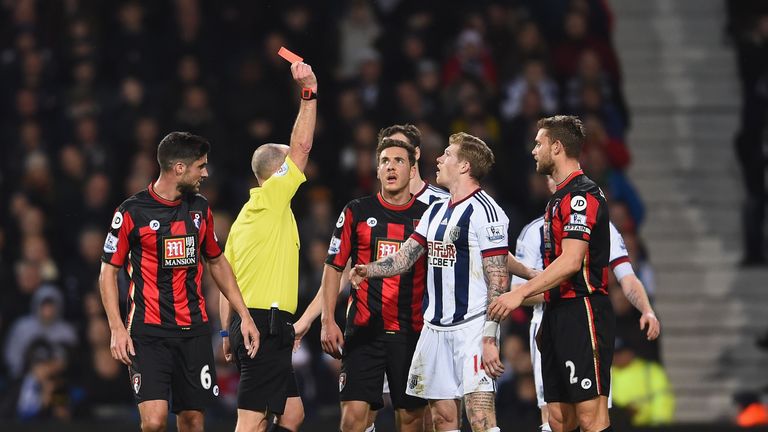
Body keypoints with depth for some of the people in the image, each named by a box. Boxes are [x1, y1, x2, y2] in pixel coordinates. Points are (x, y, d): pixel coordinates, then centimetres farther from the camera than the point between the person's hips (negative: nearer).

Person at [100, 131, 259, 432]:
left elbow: (217, 262, 22)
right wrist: (117, 328, -11)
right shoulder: (132, 212, -6)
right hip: (148, 331, -5)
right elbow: (108, 272, -1)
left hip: (194, 329, 5)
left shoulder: (200, 208, 10)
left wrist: (244, 316, 16)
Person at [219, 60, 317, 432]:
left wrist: (227, 332, 18)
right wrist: (309, 93, -5)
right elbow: (301, 147, -9)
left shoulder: (245, 217, 18)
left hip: (247, 324, 10)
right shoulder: (270, 199, -6)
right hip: (267, 322, -10)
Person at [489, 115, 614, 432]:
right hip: (557, 315, 10)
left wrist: (521, 293, -22)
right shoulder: (560, 197, 21)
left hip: (583, 313, -10)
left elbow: (571, 262, -21)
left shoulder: (582, 195, -12)